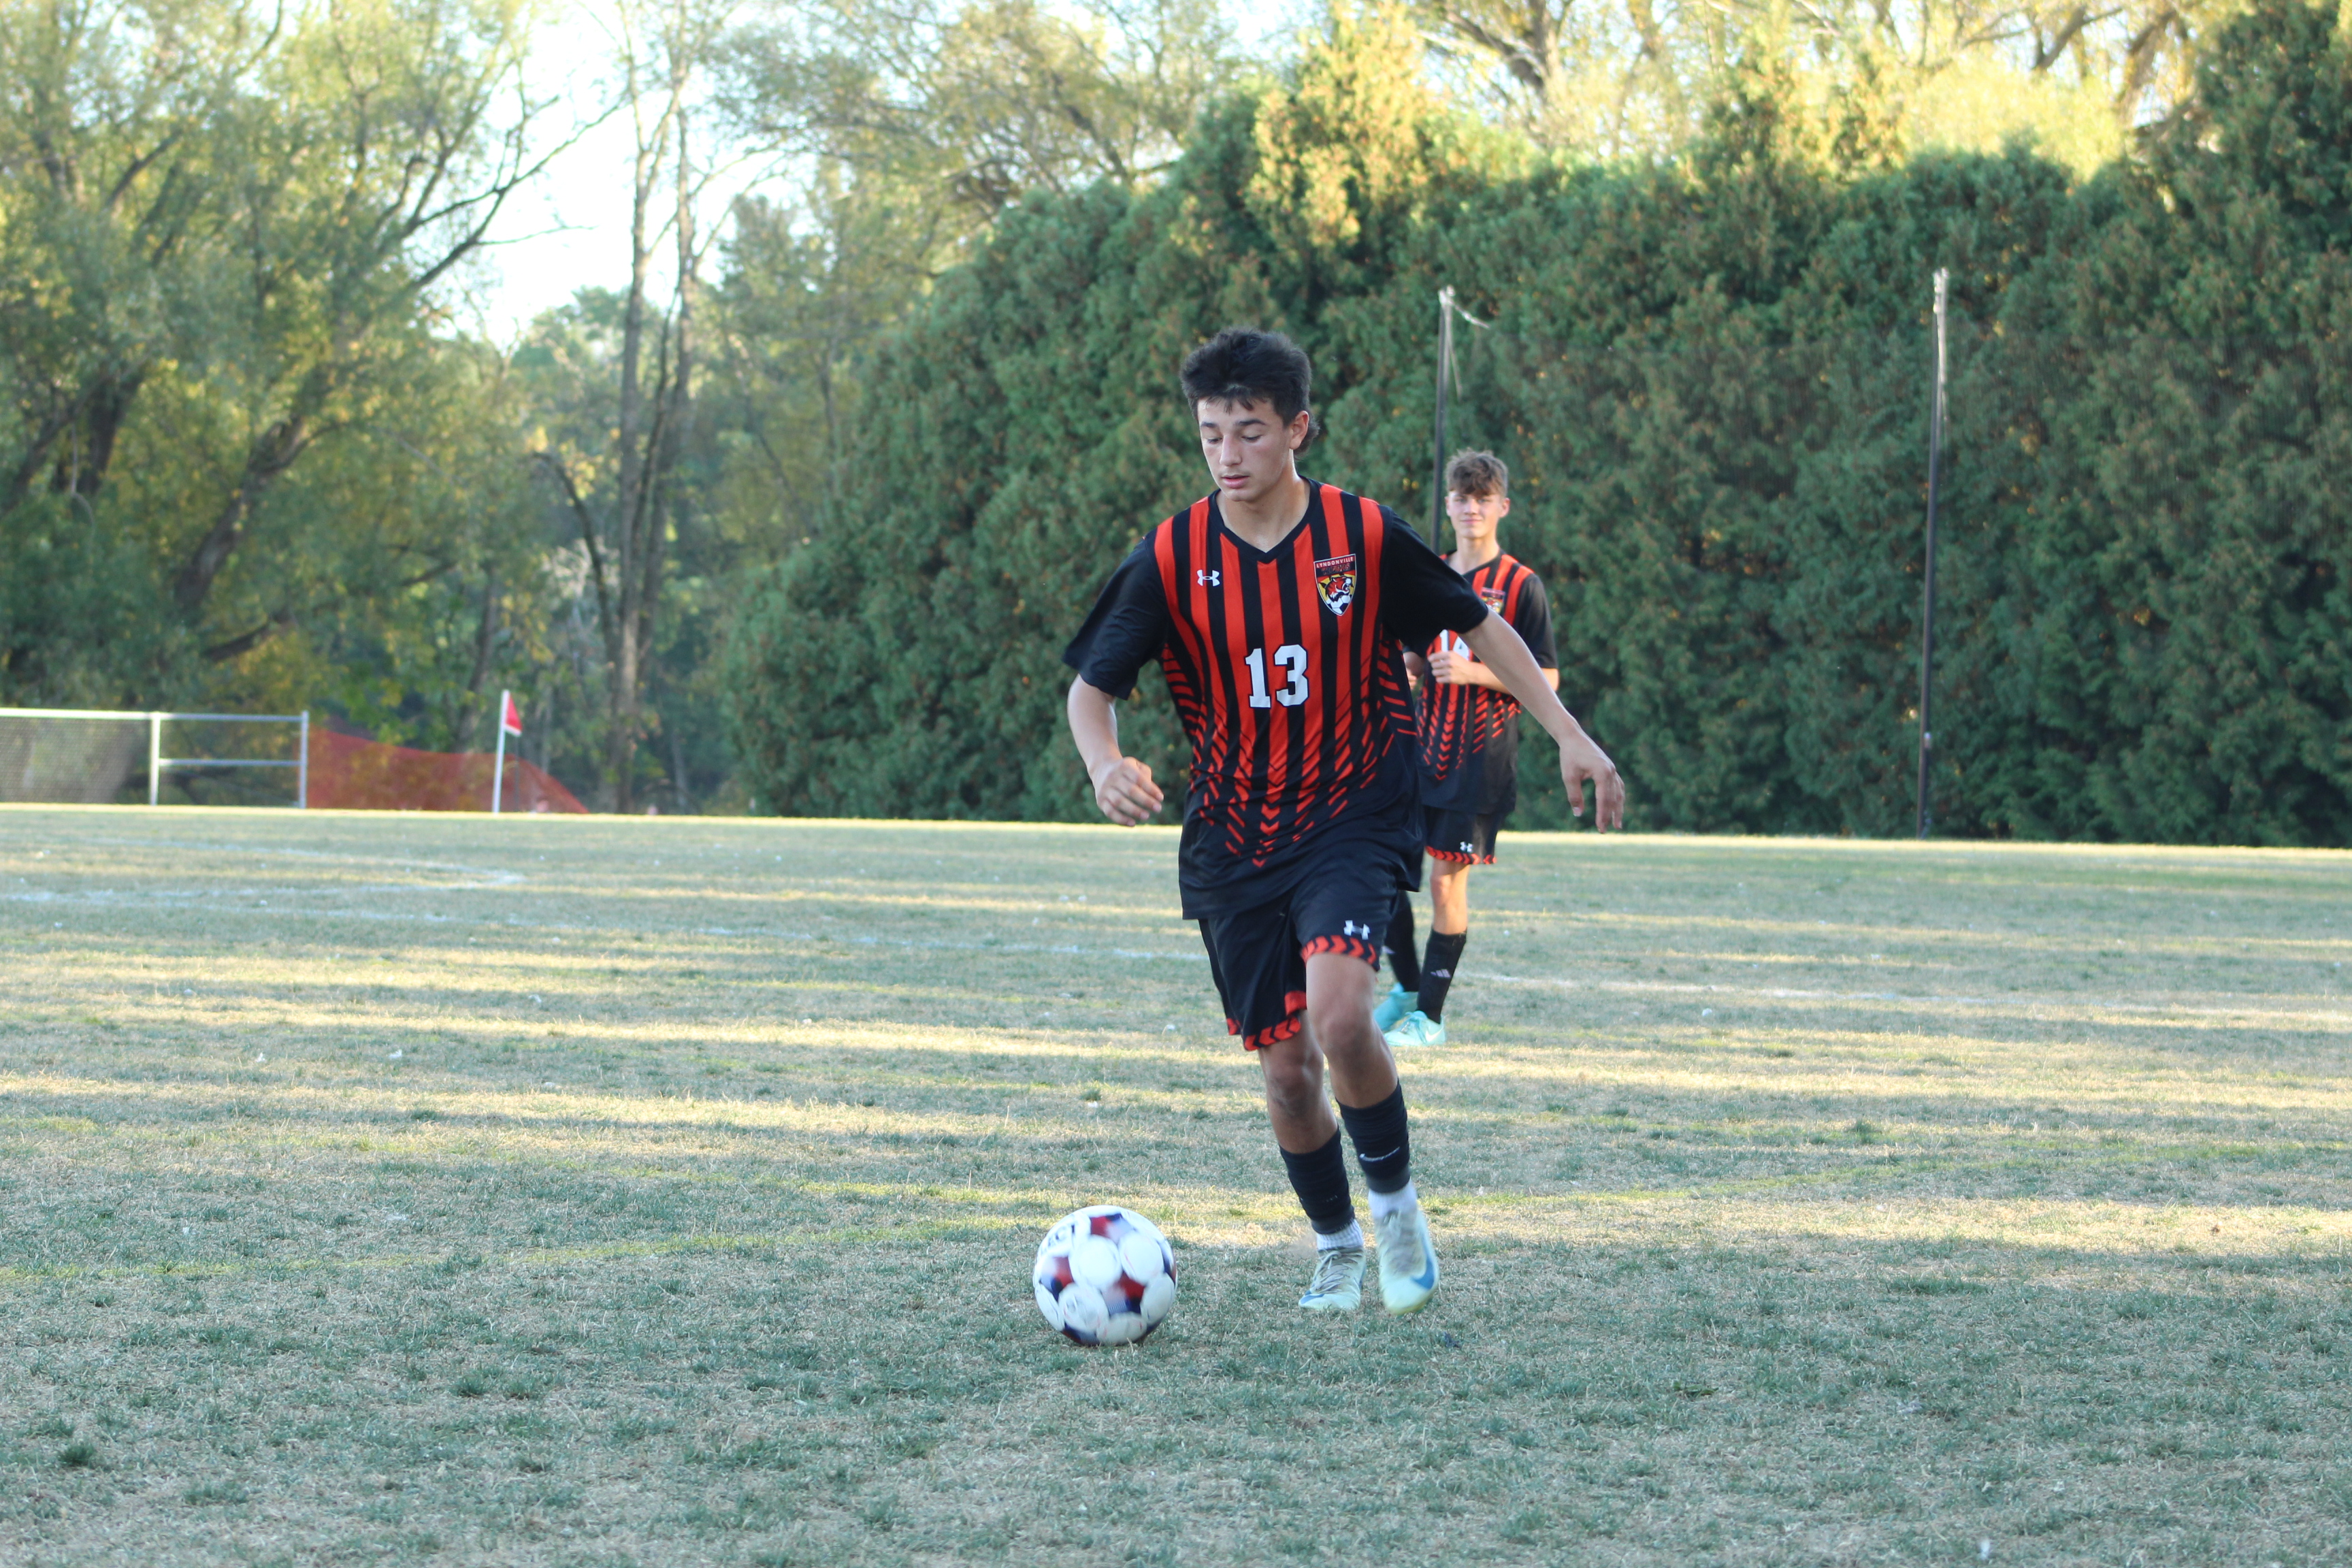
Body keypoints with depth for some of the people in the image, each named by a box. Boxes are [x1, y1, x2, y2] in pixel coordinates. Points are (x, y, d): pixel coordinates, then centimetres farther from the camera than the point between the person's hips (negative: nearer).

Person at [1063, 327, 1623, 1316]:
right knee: (1287, 1067, 4)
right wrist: (1105, 766, -23)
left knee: (1339, 1017, -26)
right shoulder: (1172, 557, -6)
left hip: (1354, 824, -2)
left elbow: (1479, 626, 6)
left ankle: (1396, 1200, -1)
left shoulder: (1364, 536, -7)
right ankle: (1336, 1245, 30)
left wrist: (1571, 740, 3)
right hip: (1234, 843, 2)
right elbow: (1092, 686, -1)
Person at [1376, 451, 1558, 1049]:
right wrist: (1405, 665, -3)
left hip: (1481, 758, -5)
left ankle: (1430, 1016, 4)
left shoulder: (1521, 586, -5)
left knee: (1447, 877, -5)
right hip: (1423, 746, 5)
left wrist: (1474, 672, -18)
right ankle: (1407, 987, 20)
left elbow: (1547, 680, -6)